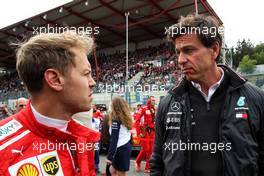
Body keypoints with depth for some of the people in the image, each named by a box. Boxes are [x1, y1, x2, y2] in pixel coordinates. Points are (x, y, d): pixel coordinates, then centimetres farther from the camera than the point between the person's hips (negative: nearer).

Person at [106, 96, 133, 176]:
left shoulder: (116, 120, -14)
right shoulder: (125, 118, 10)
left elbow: (114, 139, -18)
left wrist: (109, 156, -16)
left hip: (121, 149, -8)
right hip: (126, 146, 8)